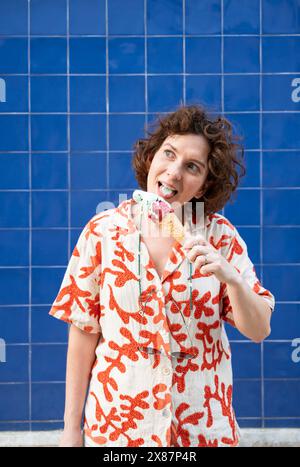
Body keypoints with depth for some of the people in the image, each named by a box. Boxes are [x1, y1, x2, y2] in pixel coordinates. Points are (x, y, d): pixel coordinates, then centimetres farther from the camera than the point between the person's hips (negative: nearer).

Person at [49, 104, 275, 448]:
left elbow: (258, 330, -5)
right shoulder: (103, 231, -7)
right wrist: (71, 425, -1)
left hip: (202, 426, 1)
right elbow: (83, 330, -3)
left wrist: (230, 277, -24)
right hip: (119, 422, -1)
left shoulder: (220, 235, -6)